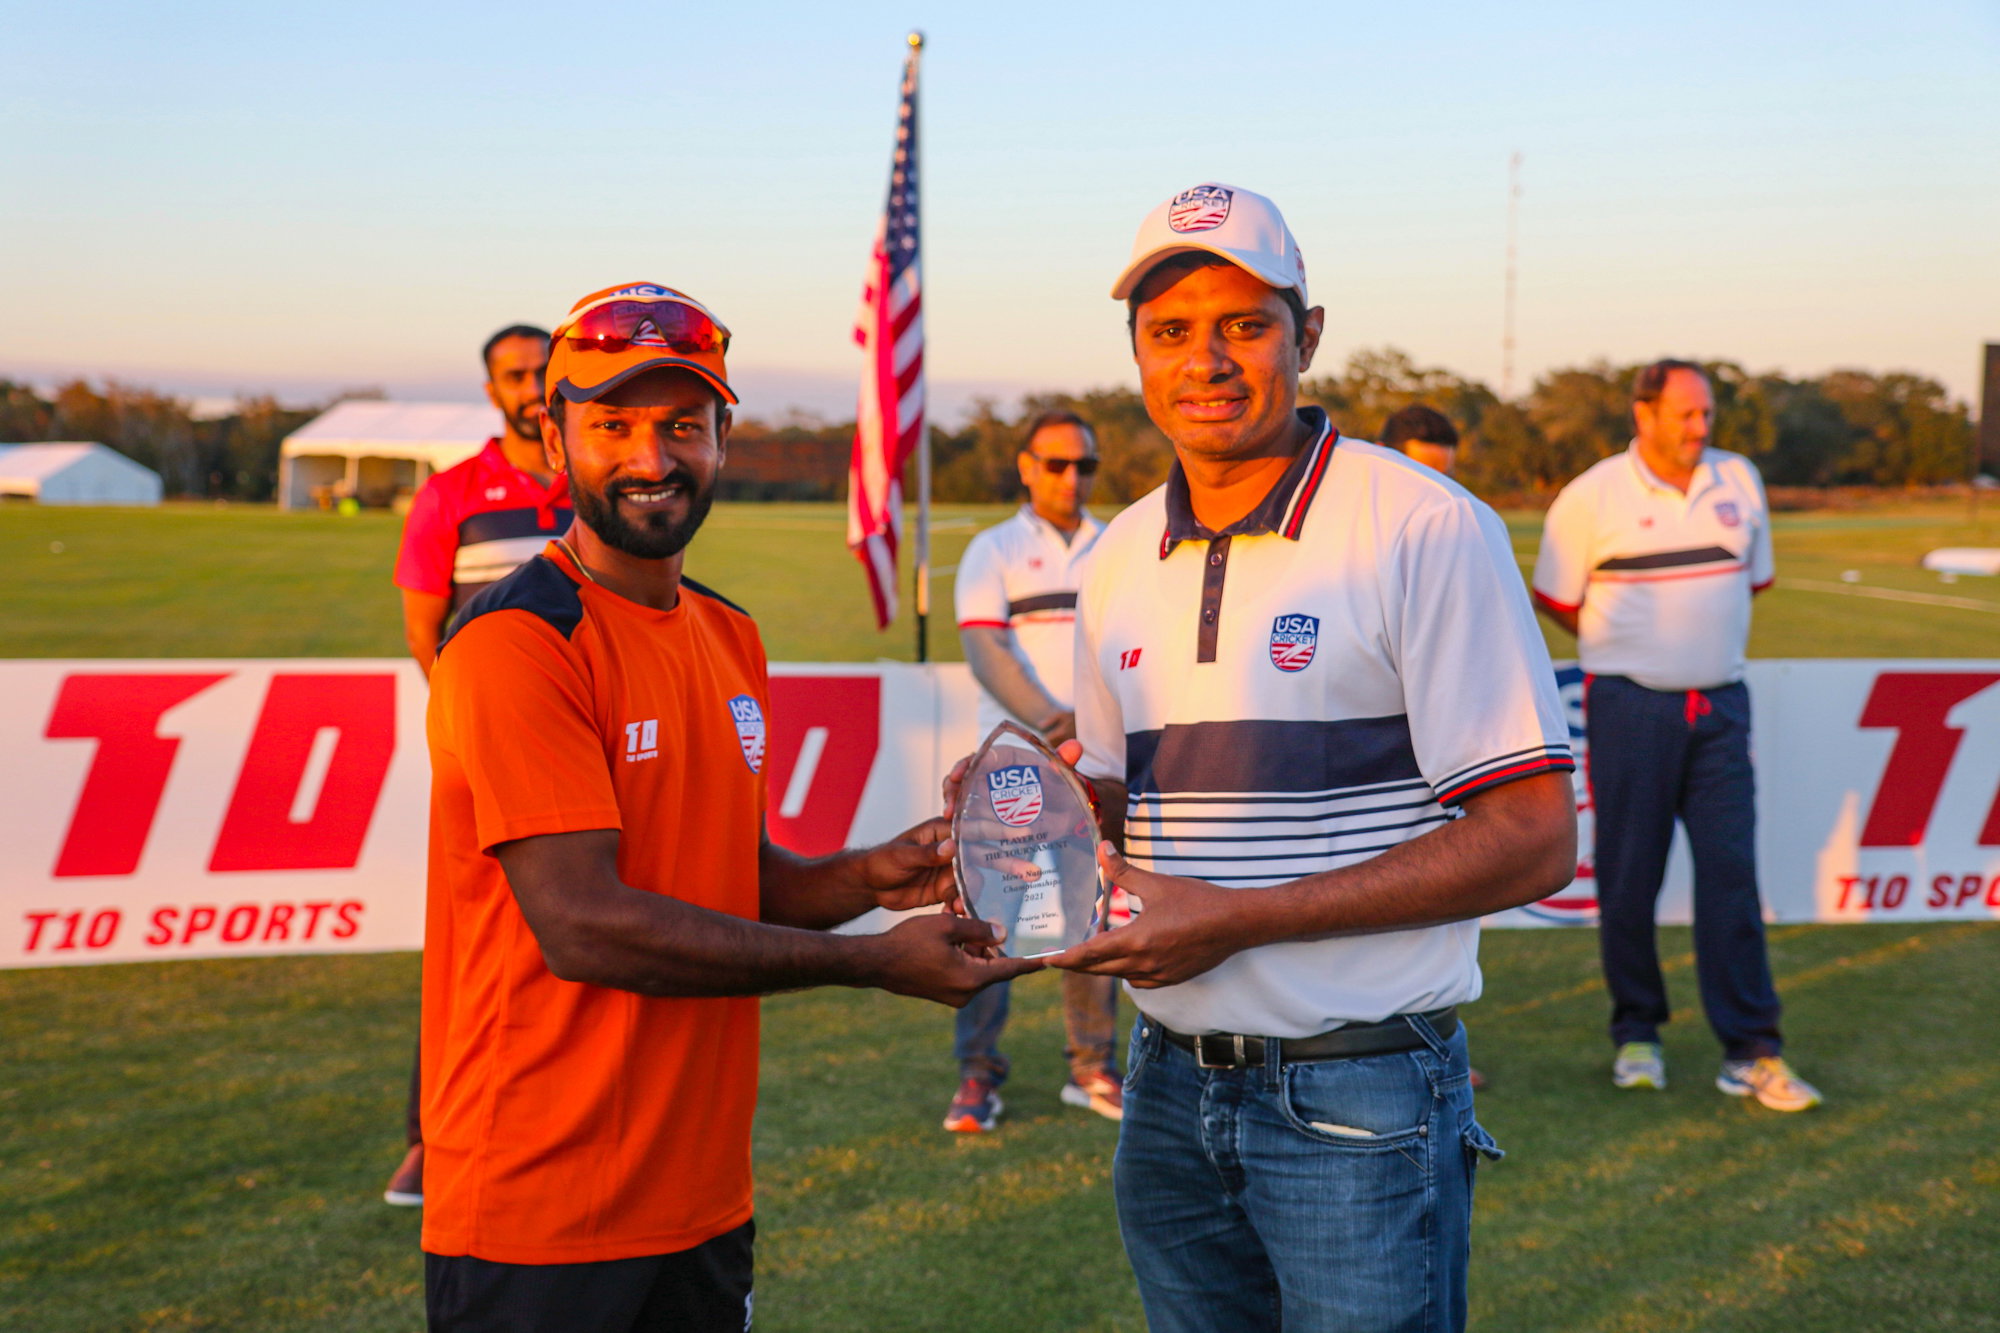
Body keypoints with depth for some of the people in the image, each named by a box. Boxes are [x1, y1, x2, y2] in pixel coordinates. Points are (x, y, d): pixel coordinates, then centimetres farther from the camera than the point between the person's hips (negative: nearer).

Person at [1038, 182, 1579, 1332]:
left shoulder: (1424, 530, -12)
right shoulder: (1122, 558, 8)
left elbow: (1534, 843, -15)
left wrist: (1241, 917, -18)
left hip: (1358, 1101, -6)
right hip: (1170, 1089, 6)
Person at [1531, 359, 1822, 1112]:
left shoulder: (1739, 481, 9)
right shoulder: (1592, 497, -4)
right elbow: (1554, 599, 4)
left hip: (1721, 705, 3)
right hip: (1630, 709, -3)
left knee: (1731, 872, -2)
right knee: (1629, 879, 1)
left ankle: (1750, 1051, 1)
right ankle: (1636, 1034, 17)